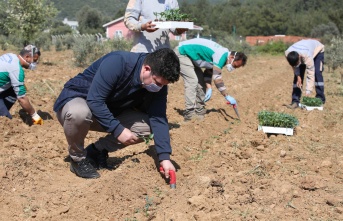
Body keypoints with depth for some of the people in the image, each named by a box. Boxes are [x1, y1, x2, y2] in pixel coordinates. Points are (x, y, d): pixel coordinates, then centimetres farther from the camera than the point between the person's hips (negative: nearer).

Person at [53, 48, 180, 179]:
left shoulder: (157, 86, -13)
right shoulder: (117, 63, -32)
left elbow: (158, 119, -16)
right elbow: (94, 100, -33)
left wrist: (165, 157, -26)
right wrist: (118, 130, -33)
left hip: (109, 112, 6)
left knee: (146, 126, -13)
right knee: (79, 113, -41)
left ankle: (97, 150, 3)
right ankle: (78, 158, -10)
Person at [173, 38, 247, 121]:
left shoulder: (222, 55, 6)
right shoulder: (222, 56, -24)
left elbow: (208, 73, 9)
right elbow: (217, 77, -28)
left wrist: (209, 89, -5)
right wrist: (227, 96, -25)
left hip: (189, 55, 11)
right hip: (182, 52, -11)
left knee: (201, 80, 10)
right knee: (192, 81, -19)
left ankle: (200, 111, 14)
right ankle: (189, 115, -18)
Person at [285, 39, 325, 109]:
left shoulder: (307, 56, -47)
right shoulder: (287, 54, -35)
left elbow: (310, 75, -41)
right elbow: (294, 66, -12)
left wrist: (308, 92, -41)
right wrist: (298, 76, -23)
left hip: (317, 50, -4)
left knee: (317, 73, -20)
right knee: (298, 75, -9)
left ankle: (320, 99, -9)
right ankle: (295, 101, -9)